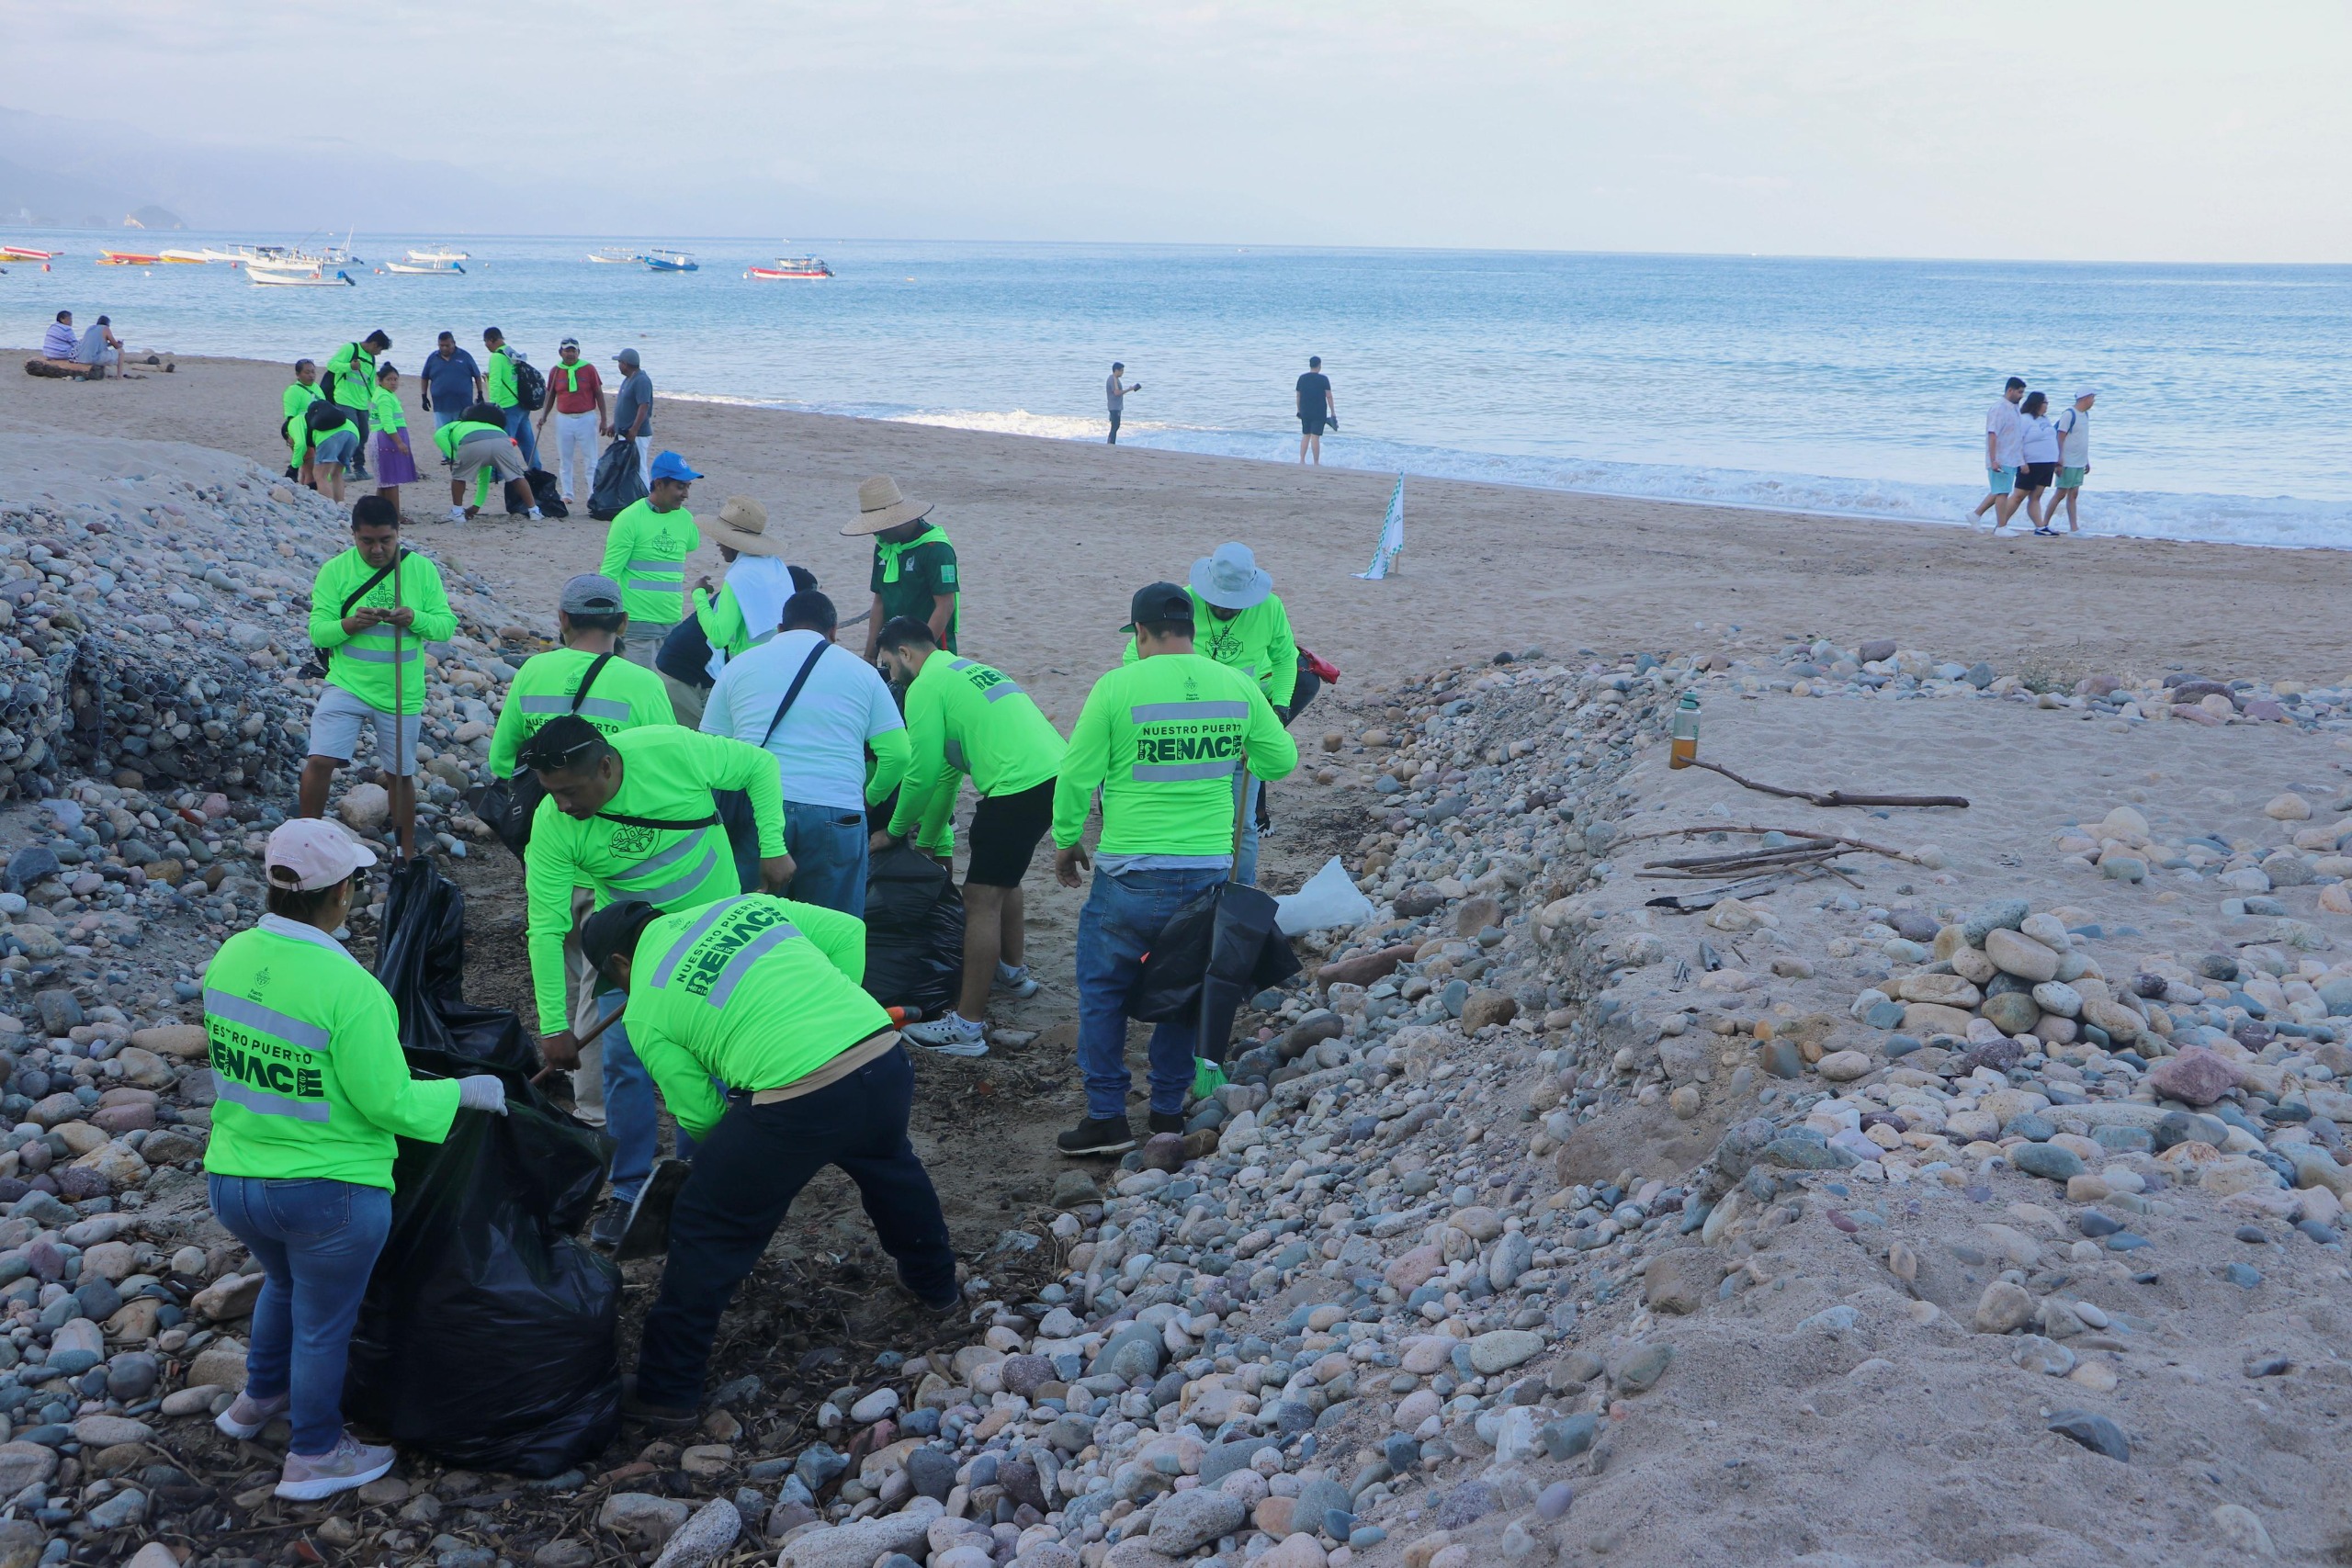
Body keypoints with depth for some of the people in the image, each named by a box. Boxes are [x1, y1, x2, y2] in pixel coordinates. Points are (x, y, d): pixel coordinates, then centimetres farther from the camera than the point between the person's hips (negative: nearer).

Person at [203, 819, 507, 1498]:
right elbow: (390, 1104, -21)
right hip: (328, 1194, -7)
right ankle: (314, 1456, 32)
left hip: (232, 1181, 7)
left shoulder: (230, 958, -6)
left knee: (285, 1283, 33)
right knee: (324, 1322, 16)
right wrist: (464, 1093, -5)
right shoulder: (346, 988, -27)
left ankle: (260, 1398, 52)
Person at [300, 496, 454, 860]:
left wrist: (414, 619, -24)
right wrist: (350, 624, -27)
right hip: (347, 685, -1)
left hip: (401, 693, 1)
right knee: (319, 761, -13)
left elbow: (447, 625, -4)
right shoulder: (335, 570, -5)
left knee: (400, 774, 13)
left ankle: (407, 854, 28)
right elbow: (317, 631, -7)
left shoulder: (421, 568, -2)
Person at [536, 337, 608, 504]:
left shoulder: (588, 369, -3)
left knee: (590, 459, 1)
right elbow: (550, 396, 12)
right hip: (564, 420, 2)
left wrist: (603, 419, -2)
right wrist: (543, 416, 1)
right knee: (565, 460, 7)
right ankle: (567, 495, 16)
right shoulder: (555, 371, 3)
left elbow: (599, 394, 1)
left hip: (587, 419, -2)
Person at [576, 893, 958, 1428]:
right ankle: (935, 1283, 57)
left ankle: (666, 1393, 21)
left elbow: (699, 1117, 10)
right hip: (886, 1058, 6)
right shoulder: (745, 905, 20)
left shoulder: (645, 1011, 9)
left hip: (797, 1099, -6)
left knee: (707, 1235, 13)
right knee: (889, 1166, 38)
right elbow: (848, 933, 18)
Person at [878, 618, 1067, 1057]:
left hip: (1020, 787, -10)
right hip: (1056, 771, 10)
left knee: (981, 900, -6)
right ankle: (1012, 971, 46)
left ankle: (966, 1028, -6)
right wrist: (927, 836, 38)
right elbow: (948, 769, 33)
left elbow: (922, 773, -4)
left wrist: (894, 831, 12)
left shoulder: (926, 687, -2)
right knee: (1003, 875, 30)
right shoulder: (967, 670, 27)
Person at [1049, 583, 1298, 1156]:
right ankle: (1168, 1113, 24)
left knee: (1103, 989, 13)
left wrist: (1066, 841, 11)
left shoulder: (1117, 686, -10)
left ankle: (1107, 1118, 13)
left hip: (1130, 873, -3)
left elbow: (1077, 776, -5)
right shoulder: (1236, 685, 1)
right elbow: (1282, 760, 12)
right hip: (1209, 871, 3)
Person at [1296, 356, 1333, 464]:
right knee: (1315, 437, -4)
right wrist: (1333, 412, -3)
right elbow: (1329, 396, -8)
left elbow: (1298, 396, 8)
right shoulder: (1323, 379, -8)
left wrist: (1299, 410, 19)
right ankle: (1316, 463, 0)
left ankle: (1302, 460, 8)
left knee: (1305, 436, 13)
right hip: (1319, 413, -4)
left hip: (1305, 412, 4)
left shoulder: (1302, 378, 4)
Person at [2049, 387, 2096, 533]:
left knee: (2073, 494, 7)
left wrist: (2087, 461, 20)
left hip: (2079, 463, 8)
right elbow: (2060, 438, -15)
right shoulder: (2069, 414, -13)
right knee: (2061, 493, -3)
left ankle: (2074, 528, 7)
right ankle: (2044, 524, 4)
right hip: (2068, 463, -8)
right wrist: (2059, 461, -19)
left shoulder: (2085, 414, 12)